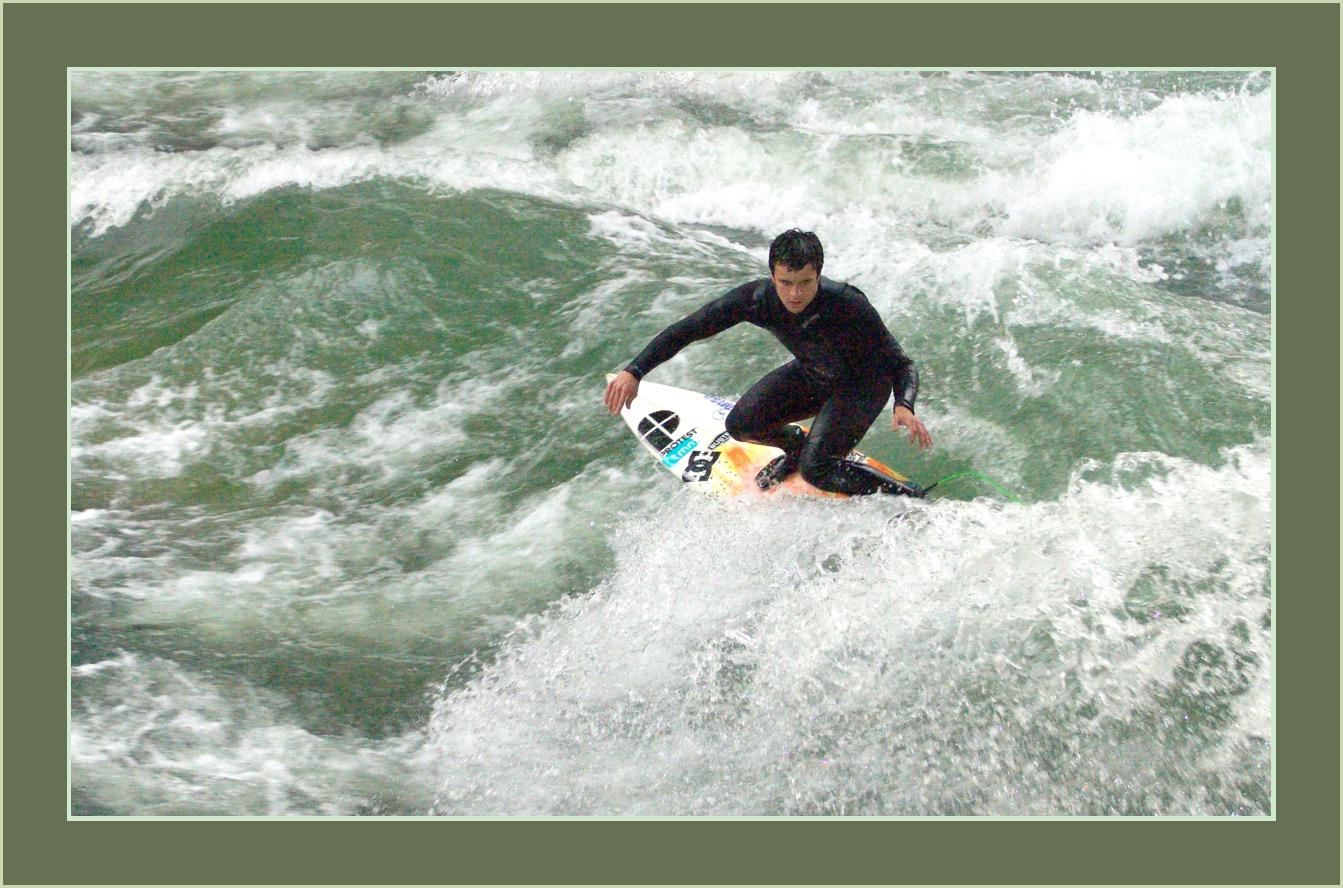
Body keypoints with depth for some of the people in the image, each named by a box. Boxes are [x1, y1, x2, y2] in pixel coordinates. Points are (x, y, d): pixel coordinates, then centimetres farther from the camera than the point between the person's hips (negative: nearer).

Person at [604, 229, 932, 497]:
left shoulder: (847, 305, -37)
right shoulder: (756, 298, -28)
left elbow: (900, 364, -28)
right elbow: (687, 330, -18)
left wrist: (904, 407, -49)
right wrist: (634, 372, -26)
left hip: (863, 381, -5)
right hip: (810, 375, 5)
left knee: (815, 470, -20)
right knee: (741, 425, -6)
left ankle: (910, 499, -1)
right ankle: (797, 445, 27)